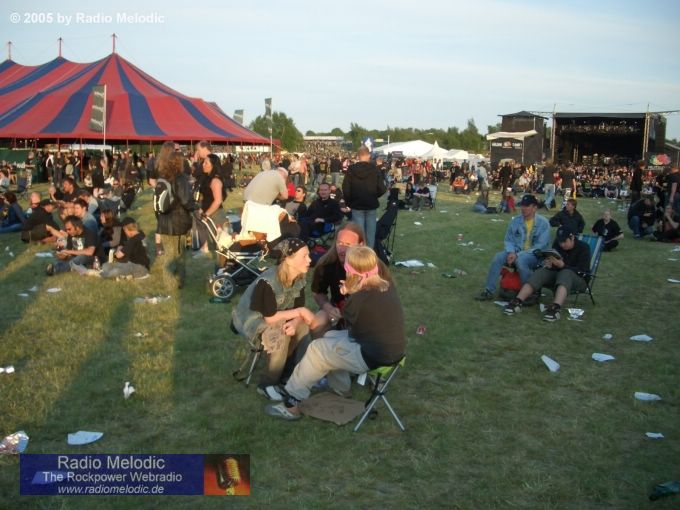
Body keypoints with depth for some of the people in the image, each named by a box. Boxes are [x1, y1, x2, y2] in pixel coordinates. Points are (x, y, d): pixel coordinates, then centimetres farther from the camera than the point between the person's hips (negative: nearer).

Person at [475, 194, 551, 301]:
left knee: (520, 260, -37)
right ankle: (489, 291, -18)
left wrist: (518, 255, -20)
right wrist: (511, 252, -13)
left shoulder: (543, 223, -8)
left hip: (535, 255, -4)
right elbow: (508, 239, 11)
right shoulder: (515, 221, 6)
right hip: (516, 252, 5)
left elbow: (541, 245, -14)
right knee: (498, 257, -23)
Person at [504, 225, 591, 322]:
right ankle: (517, 302, -40)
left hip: (578, 279, -5)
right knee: (541, 271, -23)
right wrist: (548, 264, -15)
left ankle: (555, 308, -61)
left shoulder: (583, 248, -8)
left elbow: (582, 271, -15)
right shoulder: (557, 245, 6)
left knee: (566, 273, -37)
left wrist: (563, 266, -27)